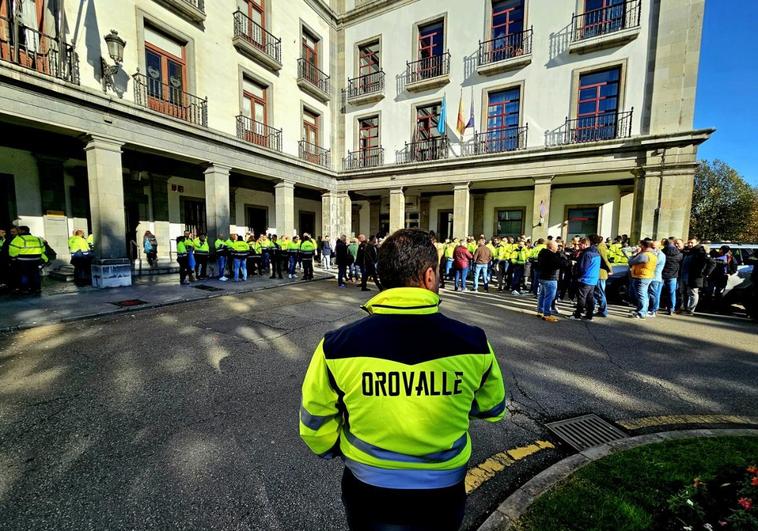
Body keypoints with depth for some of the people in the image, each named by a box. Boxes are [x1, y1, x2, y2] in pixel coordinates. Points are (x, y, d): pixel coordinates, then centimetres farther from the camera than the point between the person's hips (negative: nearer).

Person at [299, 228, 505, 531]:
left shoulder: (337, 346, -25)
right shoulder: (473, 344, -22)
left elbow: (315, 424, -9)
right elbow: (492, 410, -2)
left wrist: (333, 450, 12)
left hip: (366, 496, 0)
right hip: (443, 497, 1)